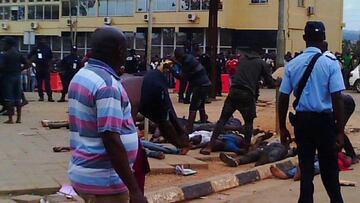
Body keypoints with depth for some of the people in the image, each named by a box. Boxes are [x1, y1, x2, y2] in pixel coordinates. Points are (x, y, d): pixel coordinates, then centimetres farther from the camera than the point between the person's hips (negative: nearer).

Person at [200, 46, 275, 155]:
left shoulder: (242, 59, 19)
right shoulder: (262, 63, 8)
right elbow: (270, 83, 8)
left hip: (234, 91, 3)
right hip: (248, 94, -3)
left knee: (223, 119, 5)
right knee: (249, 121, 15)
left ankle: (209, 146, -1)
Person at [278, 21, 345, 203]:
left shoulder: (292, 64, 0)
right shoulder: (331, 63, -9)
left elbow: (283, 99, 1)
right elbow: (337, 99, -14)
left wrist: (282, 128, 10)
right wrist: (340, 131, -10)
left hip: (301, 120, 2)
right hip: (324, 120, -2)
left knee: (306, 166, 12)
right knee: (329, 168, 13)